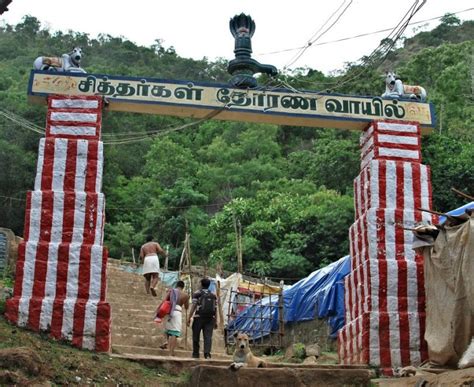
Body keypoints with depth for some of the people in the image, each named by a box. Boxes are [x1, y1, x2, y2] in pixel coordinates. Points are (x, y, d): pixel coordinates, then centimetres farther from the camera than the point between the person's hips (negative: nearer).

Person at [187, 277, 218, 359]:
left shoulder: (197, 294, 1)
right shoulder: (213, 295, 12)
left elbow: (194, 306, -6)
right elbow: (215, 309, 8)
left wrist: (189, 318, -4)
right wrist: (216, 321, 12)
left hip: (199, 317, -2)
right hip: (210, 319, 2)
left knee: (196, 336, 9)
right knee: (208, 336, -4)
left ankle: (196, 354, 15)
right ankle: (207, 353, -20)